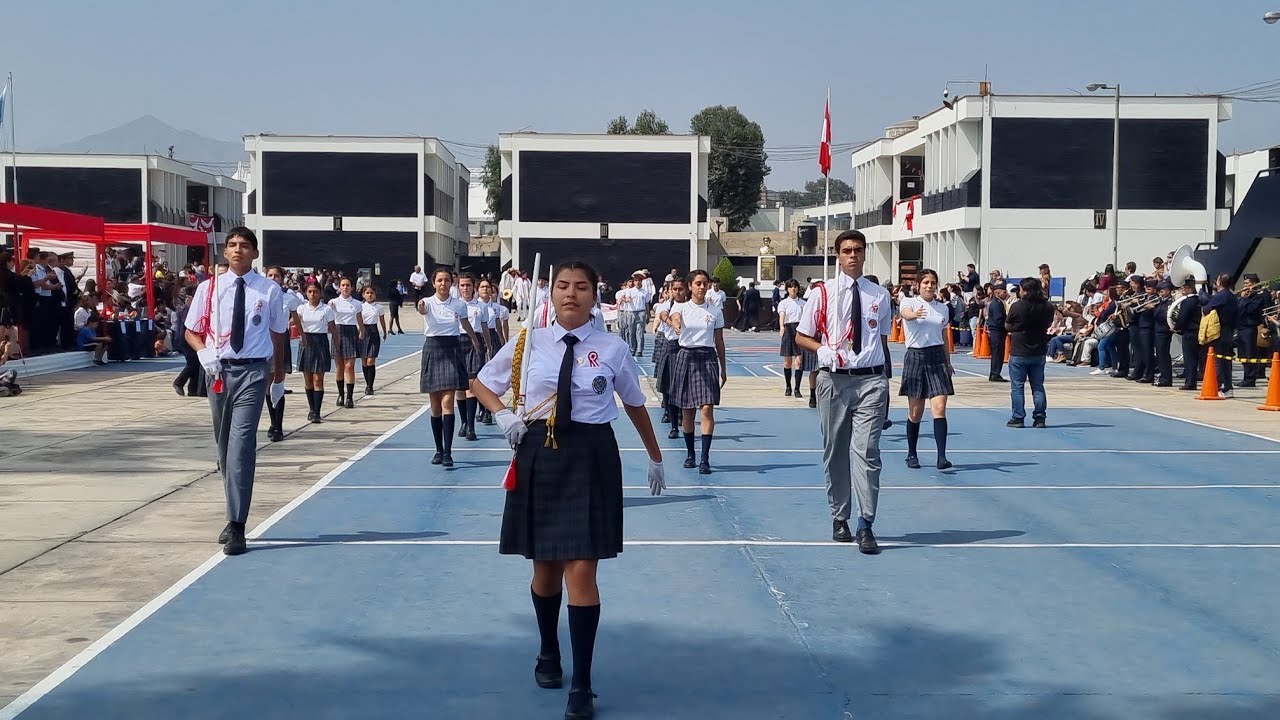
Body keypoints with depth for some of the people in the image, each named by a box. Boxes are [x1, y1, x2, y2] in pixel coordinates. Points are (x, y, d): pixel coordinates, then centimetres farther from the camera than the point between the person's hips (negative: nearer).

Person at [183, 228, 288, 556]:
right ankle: (234, 516, 29)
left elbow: (279, 334, 10)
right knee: (224, 445, 13)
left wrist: (278, 378, 15)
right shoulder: (208, 288, 3)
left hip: (253, 371, -3)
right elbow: (191, 331, 10)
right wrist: (204, 352, -12)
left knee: (242, 444, -14)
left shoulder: (269, 290, 0)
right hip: (219, 370, 3)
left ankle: (236, 527, -14)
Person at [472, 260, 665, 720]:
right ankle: (548, 655, 40)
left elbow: (635, 404, 13)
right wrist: (503, 415, -3)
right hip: (539, 455, 2)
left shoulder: (613, 349, -1)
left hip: (590, 457, -2)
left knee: (581, 569, -7)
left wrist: (655, 458, 22)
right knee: (545, 565, 14)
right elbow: (482, 383, 16)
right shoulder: (529, 343, 2)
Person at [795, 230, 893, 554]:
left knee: (867, 451, -9)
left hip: (871, 380, 0)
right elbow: (801, 336, 7)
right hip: (834, 379, 0)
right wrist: (822, 349, -13)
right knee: (835, 451, 8)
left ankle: (865, 526, -7)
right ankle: (839, 519, 22)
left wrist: (883, 376, 9)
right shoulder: (823, 294, 3)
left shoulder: (880, 295, 7)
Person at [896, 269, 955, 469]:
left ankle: (942, 456, -16)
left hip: (937, 357, 2)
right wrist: (914, 314, -48)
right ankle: (911, 455, 20)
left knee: (939, 407, -11)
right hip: (915, 356, -2)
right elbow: (906, 313, -25)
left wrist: (948, 362, 20)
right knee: (915, 412, 4)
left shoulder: (943, 308, 12)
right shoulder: (909, 302, -1)